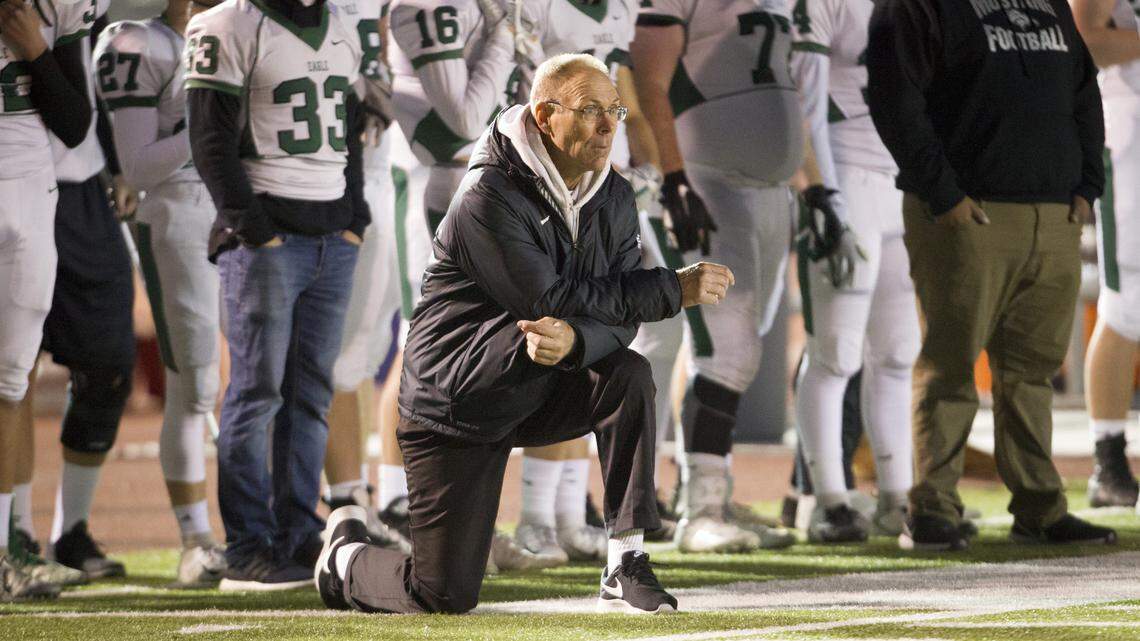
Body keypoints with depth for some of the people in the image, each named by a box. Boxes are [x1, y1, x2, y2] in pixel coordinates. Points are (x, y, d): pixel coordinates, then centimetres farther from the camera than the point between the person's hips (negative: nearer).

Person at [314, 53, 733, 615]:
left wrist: (573, 341, -35)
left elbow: (619, 319, -10)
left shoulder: (612, 199, -1)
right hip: (455, 407, -6)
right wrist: (675, 289, -27)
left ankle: (624, 567, -16)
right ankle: (345, 553, 28)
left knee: (629, 376, -24)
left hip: (538, 396, 6)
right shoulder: (490, 198, -23)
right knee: (446, 597, -7)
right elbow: (552, 300, -29)